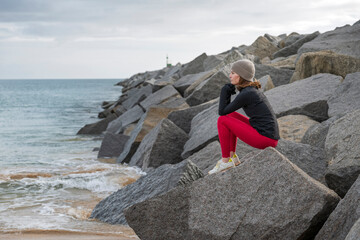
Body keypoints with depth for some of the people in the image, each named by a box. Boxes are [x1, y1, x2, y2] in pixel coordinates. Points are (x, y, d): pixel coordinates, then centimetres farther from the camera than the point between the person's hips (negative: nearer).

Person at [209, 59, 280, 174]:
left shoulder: (246, 94, -16)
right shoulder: (253, 89, 13)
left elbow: (222, 112, -7)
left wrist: (225, 90, -2)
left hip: (265, 138, -9)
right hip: (269, 136, 9)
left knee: (222, 120, -3)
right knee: (230, 115, 19)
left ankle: (225, 161, 5)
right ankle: (232, 156, 17)